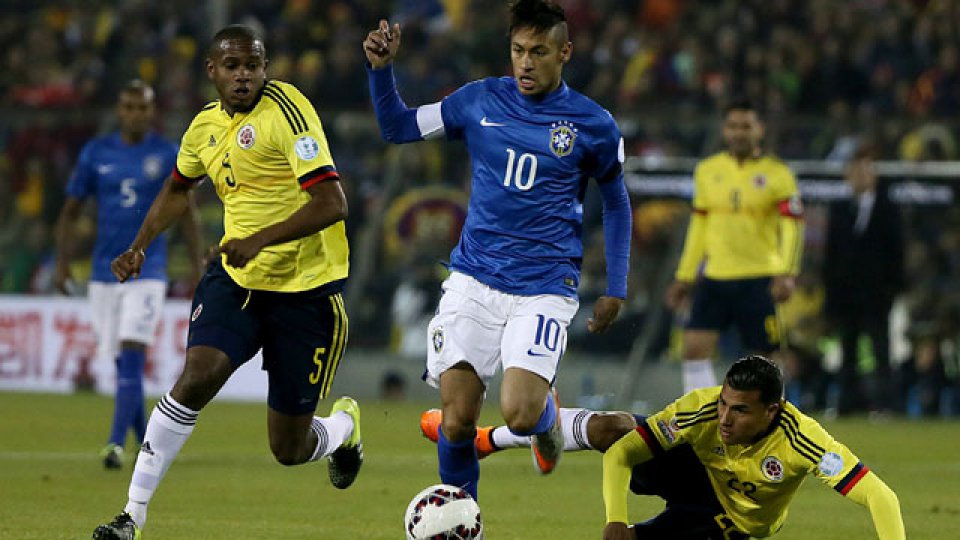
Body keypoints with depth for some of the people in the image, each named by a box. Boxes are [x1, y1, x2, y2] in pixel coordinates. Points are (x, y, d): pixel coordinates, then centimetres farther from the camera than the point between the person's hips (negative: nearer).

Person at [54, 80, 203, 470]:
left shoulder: (168, 155, 1)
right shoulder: (96, 153, 5)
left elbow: (187, 214, 7)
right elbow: (71, 211, 9)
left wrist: (197, 268, 3)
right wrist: (62, 262, 0)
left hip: (148, 271, -3)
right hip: (104, 272, 3)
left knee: (132, 357, -15)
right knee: (122, 363, 7)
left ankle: (116, 444, -20)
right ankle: (144, 441, 23)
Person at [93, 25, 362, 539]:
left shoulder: (286, 109, -17)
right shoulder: (206, 126, 5)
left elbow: (332, 204, -25)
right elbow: (178, 187, 28)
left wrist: (260, 240, -34)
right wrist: (139, 245, 15)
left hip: (304, 289, -4)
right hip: (234, 279, 4)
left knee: (289, 450, 2)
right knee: (196, 378, -22)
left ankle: (344, 426, 40)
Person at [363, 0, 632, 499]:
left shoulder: (593, 125, -1)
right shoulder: (480, 101, 3)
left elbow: (616, 201, 12)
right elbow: (397, 127, 13)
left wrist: (615, 289, 9)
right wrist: (381, 68, -4)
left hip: (543, 289, -2)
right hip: (473, 282, 2)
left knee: (518, 413, -19)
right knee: (457, 421, -5)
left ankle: (547, 413, 18)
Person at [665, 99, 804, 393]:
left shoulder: (777, 174, -2)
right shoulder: (707, 170, 11)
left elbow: (793, 227, -8)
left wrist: (787, 274, -22)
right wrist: (684, 278, 16)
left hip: (759, 280, -3)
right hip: (714, 278, 3)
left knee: (765, 356, 0)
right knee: (695, 348, -11)